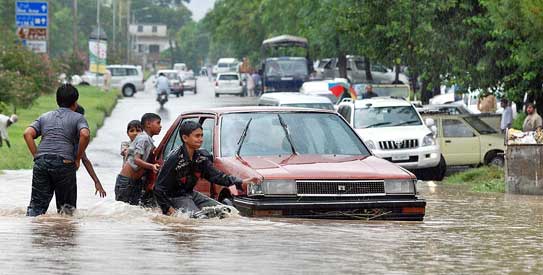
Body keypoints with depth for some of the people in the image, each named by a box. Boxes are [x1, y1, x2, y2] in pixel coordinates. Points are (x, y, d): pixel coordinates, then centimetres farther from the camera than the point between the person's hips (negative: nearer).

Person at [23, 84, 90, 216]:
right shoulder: (78, 118, 10)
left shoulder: (45, 116, 21)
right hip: (64, 163, -3)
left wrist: (36, 156, 7)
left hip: (41, 162, 3)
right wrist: (77, 159, -1)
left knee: (37, 204, 3)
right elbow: (85, 135, -11)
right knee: (67, 205, 10)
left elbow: (27, 133, 7)